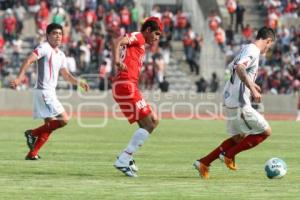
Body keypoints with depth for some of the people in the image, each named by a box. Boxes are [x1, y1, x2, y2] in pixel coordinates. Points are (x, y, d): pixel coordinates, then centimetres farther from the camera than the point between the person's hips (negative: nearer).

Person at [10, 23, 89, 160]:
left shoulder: (61, 55, 17)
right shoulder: (44, 48, -9)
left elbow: (66, 75, 24)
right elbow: (28, 60, -20)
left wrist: (79, 83, 7)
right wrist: (19, 78, -33)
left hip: (50, 92, 9)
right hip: (43, 91, -9)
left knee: (50, 125, 8)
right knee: (63, 119, -14)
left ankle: (32, 154, 10)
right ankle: (33, 133, -5)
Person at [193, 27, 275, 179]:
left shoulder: (246, 49, 16)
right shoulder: (253, 51, -13)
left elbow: (231, 68, 31)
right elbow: (239, 68, -30)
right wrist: (253, 89, -30)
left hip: (230, 100, 10)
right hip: (239, 103, -10)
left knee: (239, 137, 21)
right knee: (265, 132, 0)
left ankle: (203, 163, 17)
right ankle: (229, 155, 3)